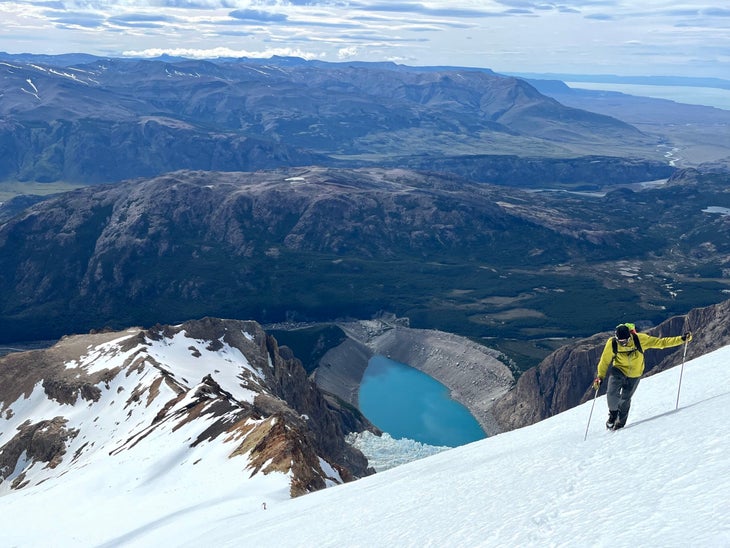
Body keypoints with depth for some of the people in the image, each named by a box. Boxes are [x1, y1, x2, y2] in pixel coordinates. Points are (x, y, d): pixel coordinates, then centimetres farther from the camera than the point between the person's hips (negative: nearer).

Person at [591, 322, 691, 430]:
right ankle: (613, 413, 13)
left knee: (625, 399, 8)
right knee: (612, 393, -19)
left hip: (634, 375, 0)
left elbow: (660, 342, -19)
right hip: (619, 371, 0)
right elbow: (605, 361, -9)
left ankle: (620, 422, 34)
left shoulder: (640, 339, -25)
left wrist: (682, 339, -23)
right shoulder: (612, 344, -23)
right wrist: (600, 377, -12)